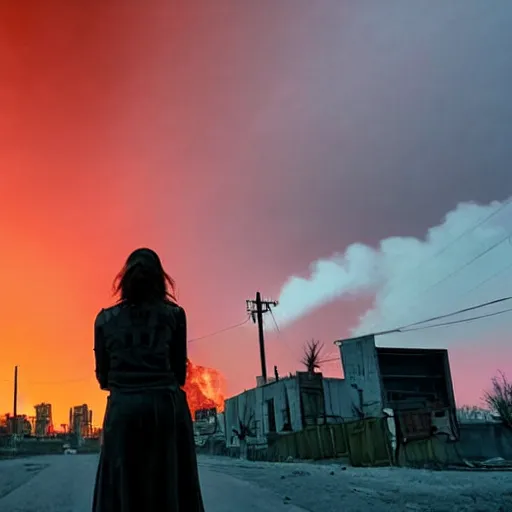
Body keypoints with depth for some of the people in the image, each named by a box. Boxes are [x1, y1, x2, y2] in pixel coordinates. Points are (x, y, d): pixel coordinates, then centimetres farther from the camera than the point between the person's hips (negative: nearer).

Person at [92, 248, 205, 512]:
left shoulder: (105, 319, 7)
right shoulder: (173, 314, 4)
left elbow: (103, 375, 10)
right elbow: (179, 370, 5)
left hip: (123, 407, 1)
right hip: (167, 405, -1)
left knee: (122, 489, 5)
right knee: (171, 487, 5)